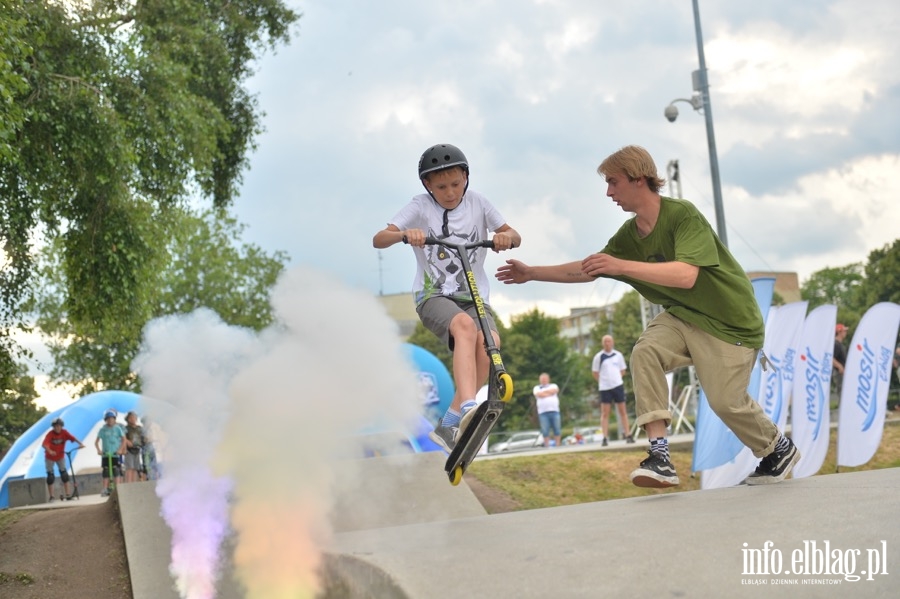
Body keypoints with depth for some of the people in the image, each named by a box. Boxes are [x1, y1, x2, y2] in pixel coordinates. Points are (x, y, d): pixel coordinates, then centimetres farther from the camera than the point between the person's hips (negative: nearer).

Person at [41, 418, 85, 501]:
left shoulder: (64, 432, -15)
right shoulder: (50, 434, -23)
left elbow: (72, 438, -29)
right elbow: (44, 444, -37)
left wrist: (80, 443, -47)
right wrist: (49, 451, -56)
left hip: (60, 456, 2)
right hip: (50, 457, -2)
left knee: (64, 474, -5)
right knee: (50, 476, 0)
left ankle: (67, 494, 1)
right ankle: (51, 496, 8)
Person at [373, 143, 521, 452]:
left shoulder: (477, 202, 4)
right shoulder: (420, 206, -2)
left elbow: (515, 237, 4)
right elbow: (378, 239, -11)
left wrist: (506, 236, -20)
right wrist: (405, 234, -33)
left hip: (474, 296, 3)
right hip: (433, 295, -3)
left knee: (490, 342, -27)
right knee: (465, 325, -36)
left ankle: (449, 424, -18)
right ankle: (469, 408, -47)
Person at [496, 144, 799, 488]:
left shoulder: (683, 215, -23)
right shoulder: (629, 235, -1)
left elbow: (686, 275, -37)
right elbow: (588, 270, 10)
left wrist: (622, 266, -42)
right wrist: (532, 273, 6)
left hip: (731, 321, -6)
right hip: (683, 315, 6)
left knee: (725, 400, -9)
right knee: (646, 351, -21)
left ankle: (779, 450, 22)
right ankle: (660, 455, -22)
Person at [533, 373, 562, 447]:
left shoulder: (553, 385, 19)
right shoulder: (537, 388, 14)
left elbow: (555, 390, -4)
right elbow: (539, 394, -6)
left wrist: (544, 392, 1)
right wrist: (550, 393, 1)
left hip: (554, 411, 2)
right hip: (543, 412, -2)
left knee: (557, 430, -1)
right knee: (545, 432, -5)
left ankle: (557, 446, 4)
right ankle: (546, 446, -3)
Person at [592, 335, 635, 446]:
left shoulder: (618, 355, 5)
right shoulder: (598, 357, -1)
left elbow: (623, 370, 14)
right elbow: (595, 373, 4)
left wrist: (615, 379, 5)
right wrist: (603, 381, 2)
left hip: (618, 386, 2)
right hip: (605, 388, -2)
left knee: (622, 411, 6)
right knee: (605, 413, -3)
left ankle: (628, 436, 10)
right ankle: (605, 438, -3)